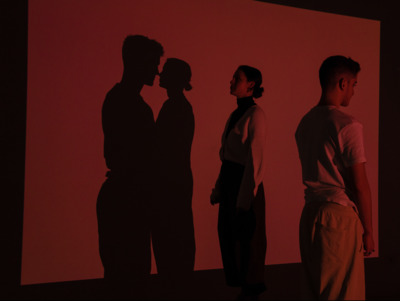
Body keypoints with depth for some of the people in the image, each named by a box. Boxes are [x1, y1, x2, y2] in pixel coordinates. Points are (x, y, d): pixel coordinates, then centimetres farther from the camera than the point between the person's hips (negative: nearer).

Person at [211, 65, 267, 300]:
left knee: (247, 236, 4)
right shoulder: (236, 114, 13)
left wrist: (245, 198, -17)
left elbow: (255, 159, -16)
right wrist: (218, 189, 12)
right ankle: (238, 282, 28)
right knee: (228, 234, 13)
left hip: (246, 181, -8)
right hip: (229, 181, 8)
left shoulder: (255, 114, -12)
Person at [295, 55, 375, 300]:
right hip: (340, 215, -8)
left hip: (310, 213, 8)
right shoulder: (348, 125, -12)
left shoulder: (305, 123, 11)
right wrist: (368, 230, -4)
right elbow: (359, 184, -12)